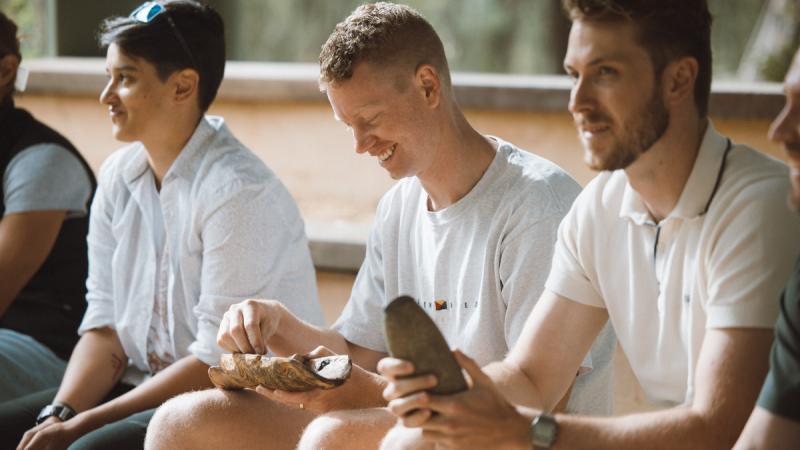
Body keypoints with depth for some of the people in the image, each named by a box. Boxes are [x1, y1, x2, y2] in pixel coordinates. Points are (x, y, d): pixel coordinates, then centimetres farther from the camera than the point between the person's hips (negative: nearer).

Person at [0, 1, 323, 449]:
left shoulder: (239, 193, -18)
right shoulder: (119, 176, 6)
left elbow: (218, 362, -19)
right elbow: (106, 327, 7)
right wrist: (61, 413, -11)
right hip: (148, 386, 7)